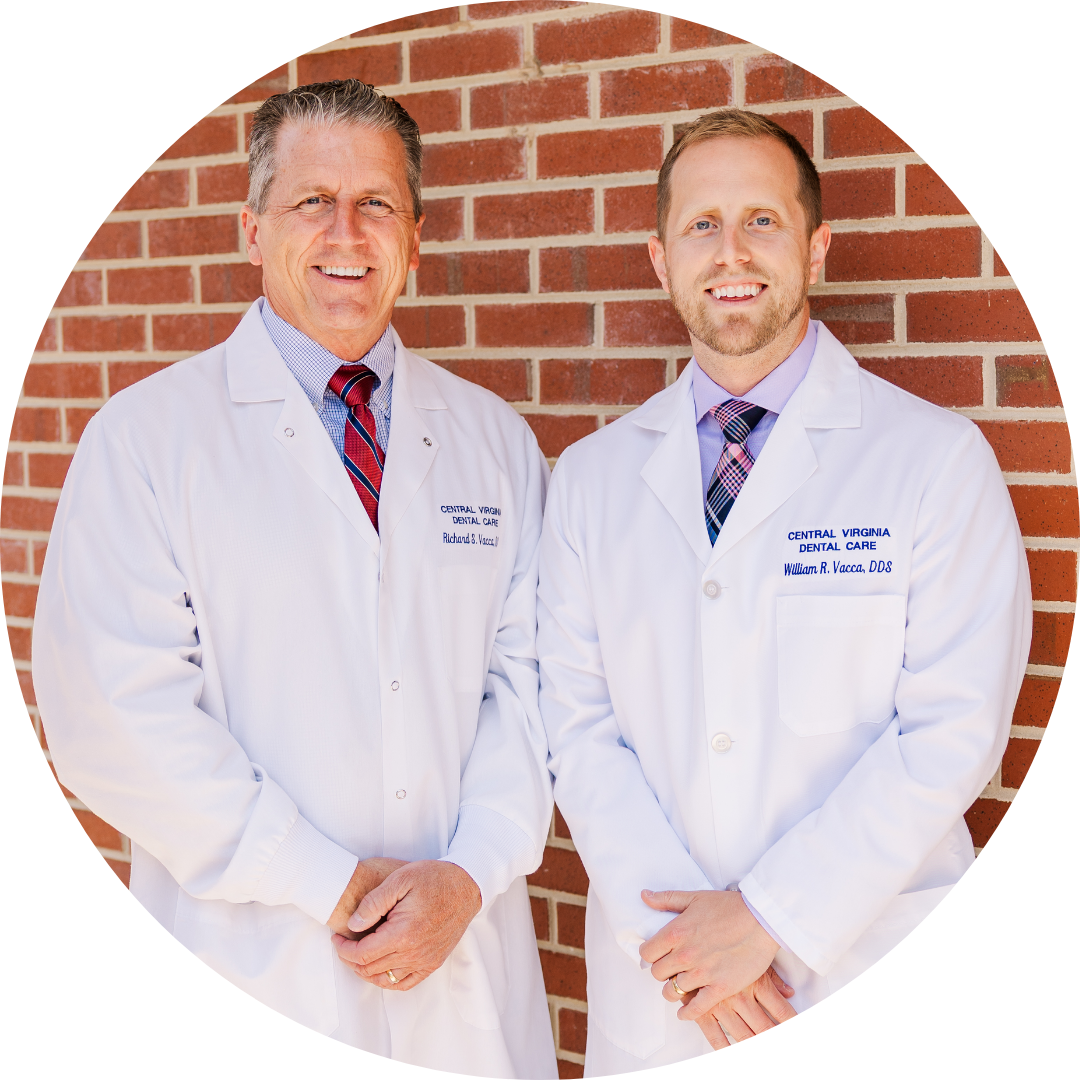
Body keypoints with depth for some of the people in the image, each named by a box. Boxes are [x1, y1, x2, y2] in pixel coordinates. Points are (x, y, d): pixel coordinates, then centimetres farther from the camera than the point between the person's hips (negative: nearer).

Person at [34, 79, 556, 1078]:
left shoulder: (496, 440, 7)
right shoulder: (144, 436, -4)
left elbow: (527, 675, 2)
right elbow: (114, 713, -12)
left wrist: (469, 872, -11)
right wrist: (329, 883, -14)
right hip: (250, 964, -2)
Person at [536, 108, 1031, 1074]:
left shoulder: (939, 460, -7)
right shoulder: (591, 476, 2)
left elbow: (954, 731, -12)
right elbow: (578, 721, -1)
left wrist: (770, 919, -14)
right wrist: (668, 926, -11)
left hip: (870, 977, -2)